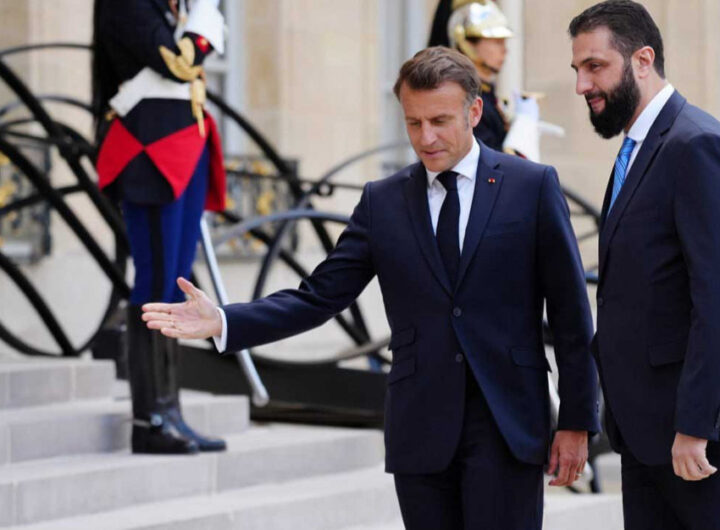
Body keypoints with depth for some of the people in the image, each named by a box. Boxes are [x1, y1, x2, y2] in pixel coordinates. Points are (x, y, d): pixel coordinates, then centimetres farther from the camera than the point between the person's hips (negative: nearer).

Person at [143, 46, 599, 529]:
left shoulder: (533, 186, 1)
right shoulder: (383, 202, 9)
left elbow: (570, 312, 1)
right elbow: (319, 297, 4)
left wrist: (578, 421, -2)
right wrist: (221, 322, -10)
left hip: (507, 426, -3)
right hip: (421, 430, 3)